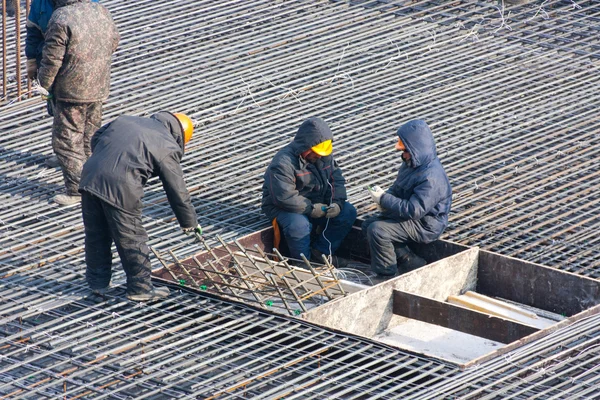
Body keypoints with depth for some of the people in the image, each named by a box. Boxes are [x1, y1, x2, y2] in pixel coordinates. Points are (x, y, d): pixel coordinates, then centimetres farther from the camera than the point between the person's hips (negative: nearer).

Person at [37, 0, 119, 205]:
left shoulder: (61, 19, -20)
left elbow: (52, 59, -17)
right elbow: (113, 41, 17)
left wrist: (43, 85, -2)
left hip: (71, 91, -7)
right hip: (99, 88, 7)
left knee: (66, 141, 1)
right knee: (91, 136, 19)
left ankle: (77, 189, 0)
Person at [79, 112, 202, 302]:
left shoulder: (125, 120, 21)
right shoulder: (167, 149, 5)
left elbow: (96, 138, 26)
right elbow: (177, 190, 7)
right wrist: (190, 222, 17)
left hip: (90, 177, 6)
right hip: (121, 189, -6)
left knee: (95, 235, 20)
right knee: (132, 240, 9)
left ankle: (97, 282, 33)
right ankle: (139, 287, 20)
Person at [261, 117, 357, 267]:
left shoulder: (324, 156, 2)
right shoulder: (283, 163, -25)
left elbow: (336, 180, 5)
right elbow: (284, 197, -31)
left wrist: (337, 203, -14)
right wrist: (311, 209, -26)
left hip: (315, 205, 8)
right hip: (283, 208, -8)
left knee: (348, 212, -8)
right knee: (299, 225, -40)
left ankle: (321, 252, 1)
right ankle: (302, 262, -14)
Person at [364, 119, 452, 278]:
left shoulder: (431, 177, -29)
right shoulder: (411, 163, 3)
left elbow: (414, 210, -31)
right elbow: (398, 188, 20)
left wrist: (384, 199, -22)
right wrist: (386, 196, -4)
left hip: (424, 226, -11)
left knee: (377, 230, -23)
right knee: (368, 225, 9)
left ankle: (386, 275, -8)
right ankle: (411, 262, 8)